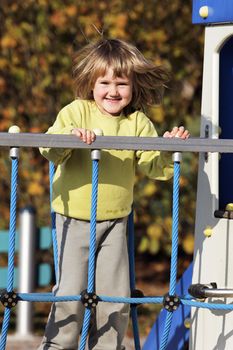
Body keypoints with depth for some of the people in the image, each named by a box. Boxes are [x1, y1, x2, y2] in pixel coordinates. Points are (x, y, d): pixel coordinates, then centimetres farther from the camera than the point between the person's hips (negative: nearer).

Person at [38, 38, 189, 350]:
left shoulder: (138, 123, 0)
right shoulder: (77, 112, -7)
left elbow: (156, 167, -5)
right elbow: (49, 150, -20)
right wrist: (70, 135, -38)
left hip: (115, 219, 3)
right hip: (73, 217, -3)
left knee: (115, 294, 2)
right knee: (71, 290, -7)